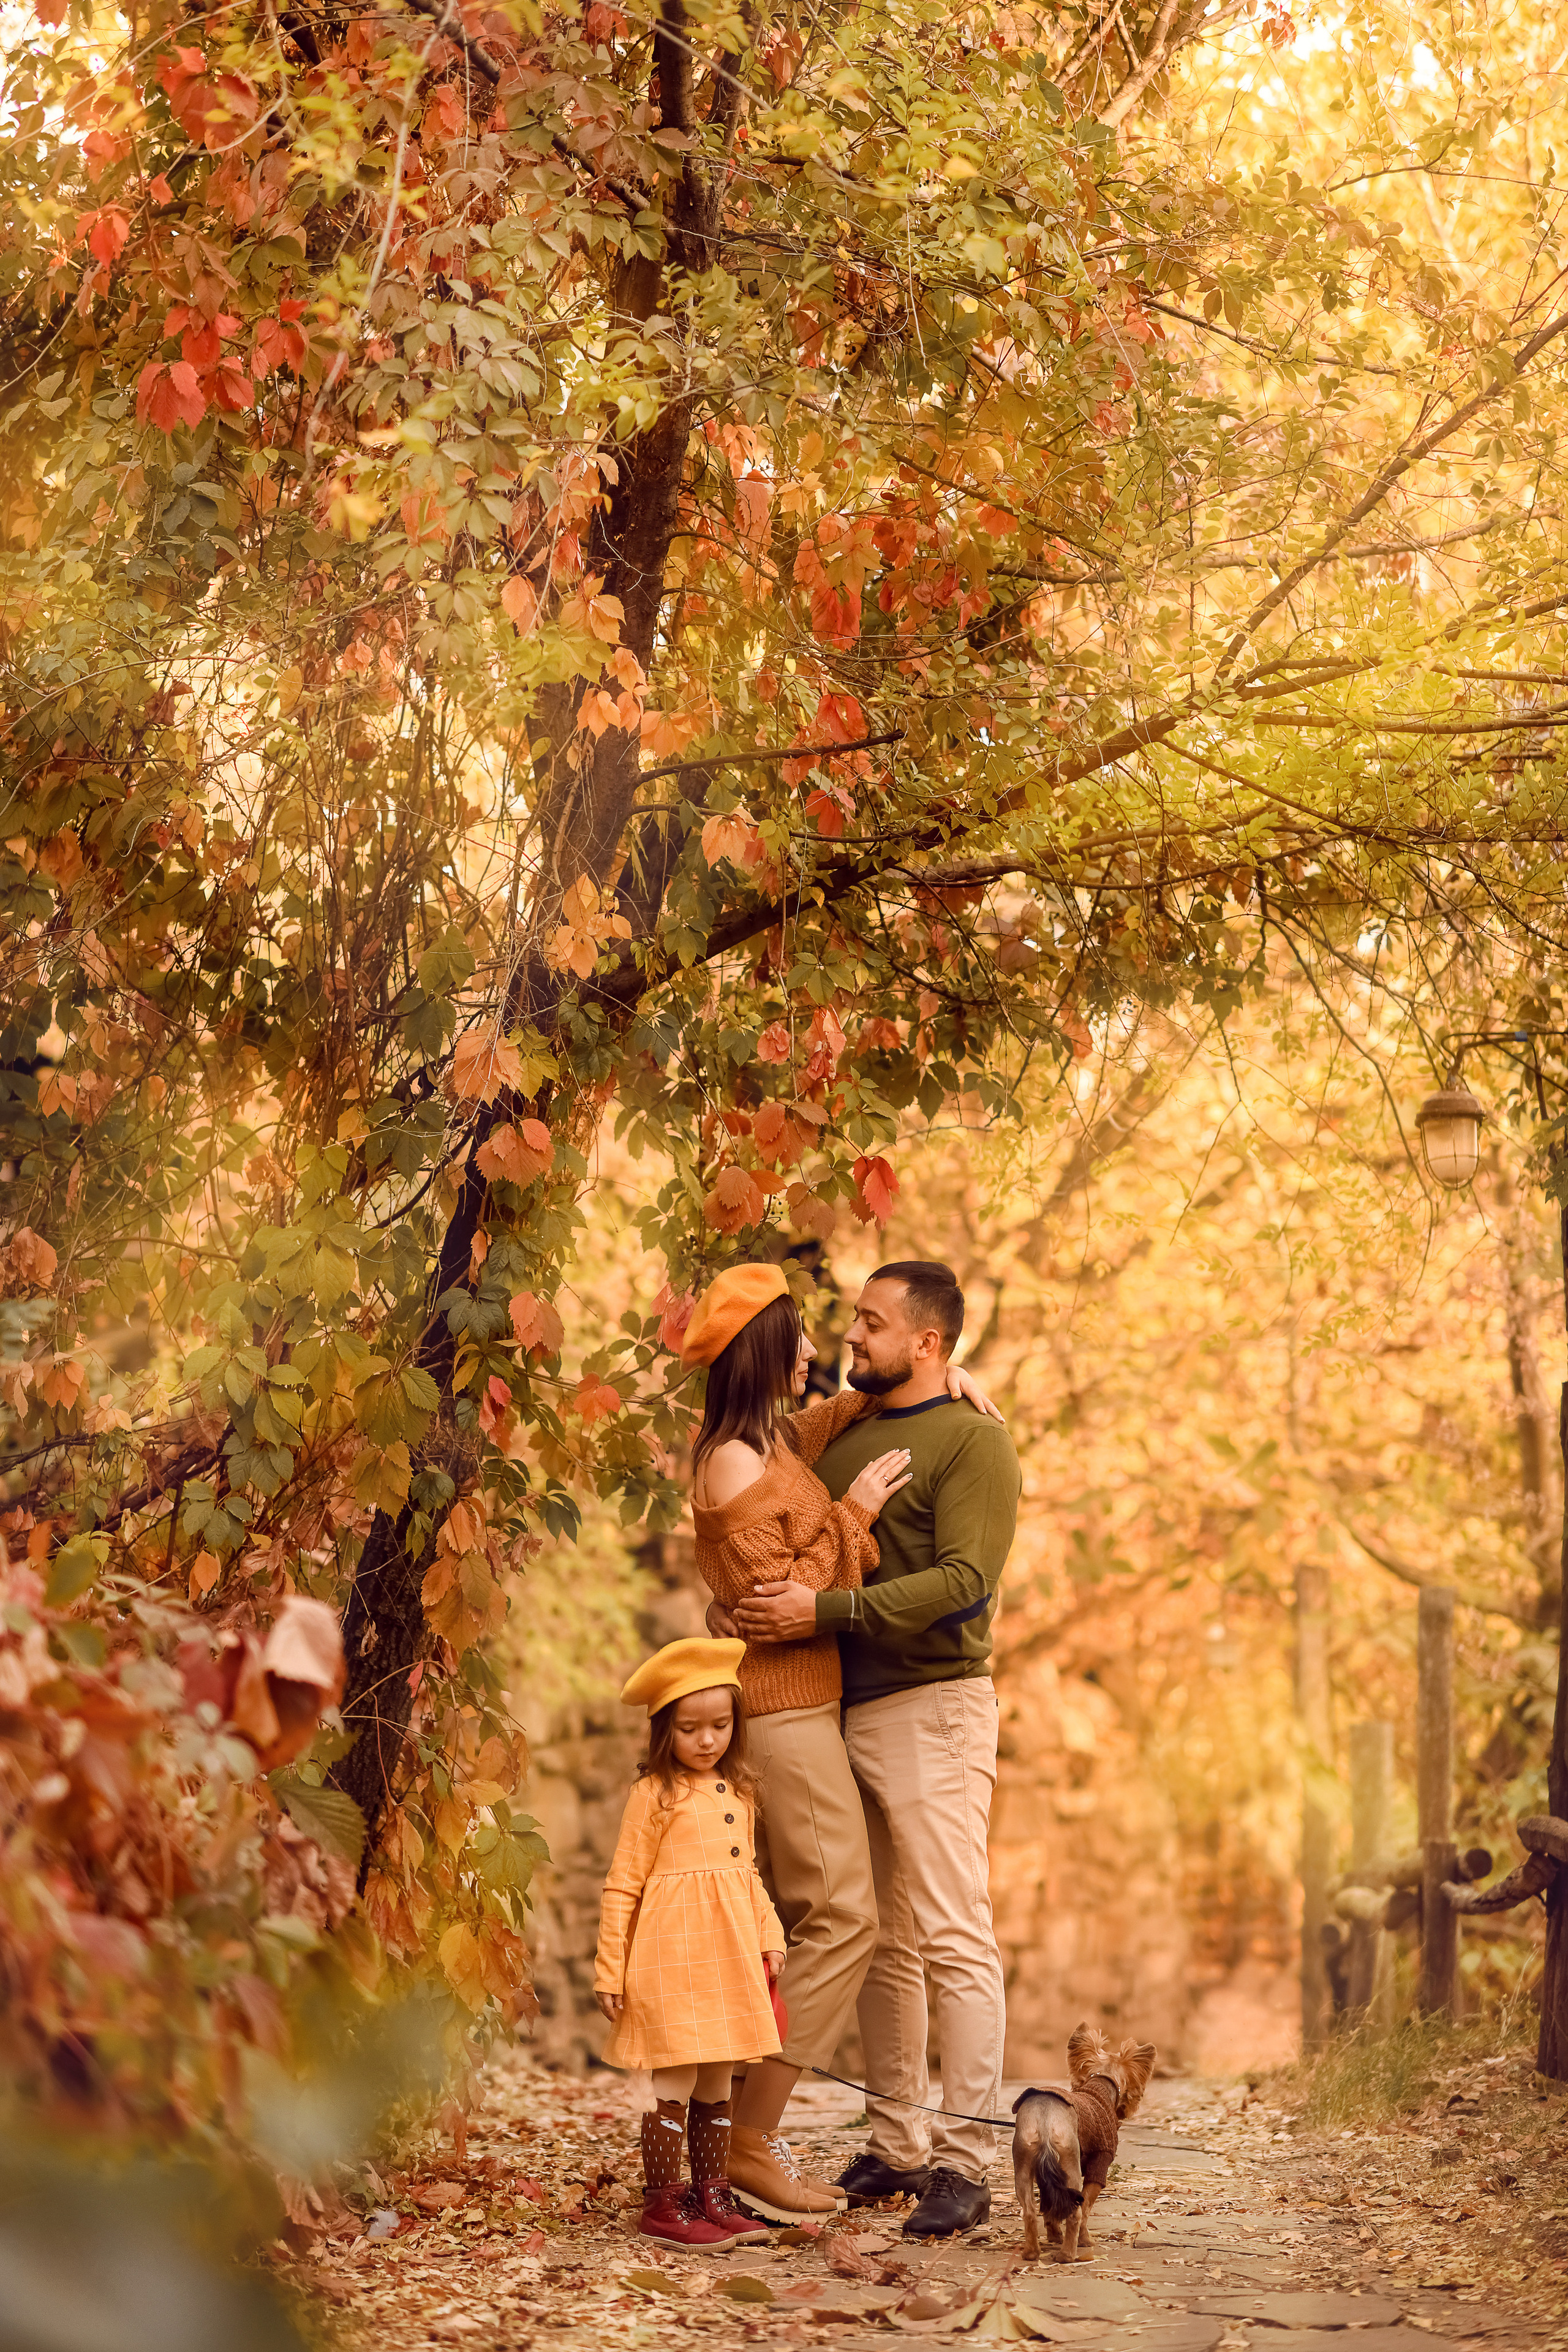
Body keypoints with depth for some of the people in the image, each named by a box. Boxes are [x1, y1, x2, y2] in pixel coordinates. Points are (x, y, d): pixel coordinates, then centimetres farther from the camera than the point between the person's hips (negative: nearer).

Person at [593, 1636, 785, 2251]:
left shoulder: (738, 1794, 12)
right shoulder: (654, 1795, -8)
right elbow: (621, 1888, -7)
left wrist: (770, 1938, 11)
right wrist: (609, 1971, -8)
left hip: (730, 1961, 6)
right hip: (672, 1960, -6)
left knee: (716, 2085, 13)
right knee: (677, 2083, -6)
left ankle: (711, 2197, 22)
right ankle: (662, 2205, 2)